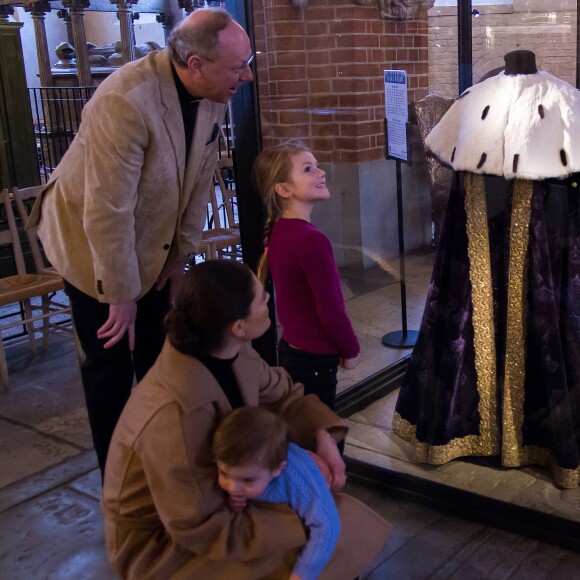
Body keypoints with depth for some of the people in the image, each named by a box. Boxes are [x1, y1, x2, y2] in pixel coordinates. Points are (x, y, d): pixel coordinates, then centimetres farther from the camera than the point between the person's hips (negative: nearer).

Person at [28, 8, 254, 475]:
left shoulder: (212, 95, -13)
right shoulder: (126, 102, -34)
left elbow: (199, 179, -2)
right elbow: (108, 213, -31)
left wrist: (181, 255, 4)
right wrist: (121, 295, -21)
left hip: (153, 244, 7)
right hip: (93, 241, -6)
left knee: (159, 358, 14)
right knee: (112, 364, 4)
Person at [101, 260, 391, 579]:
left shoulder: (231, 352, -15)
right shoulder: (175, 418, -36)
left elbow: (280, 392, 5)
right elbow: (204, 530, -28)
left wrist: (322, 435, -13)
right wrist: (301, 525, -22)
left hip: (215, 492, 7)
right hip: (164, 542, -7)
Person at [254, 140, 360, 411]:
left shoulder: (277, 231, 2)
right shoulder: (312, 240, -24)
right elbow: (331, 310, -21)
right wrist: (351, 349, -5)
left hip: (289, 348, 8)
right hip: (315, 359, -8)